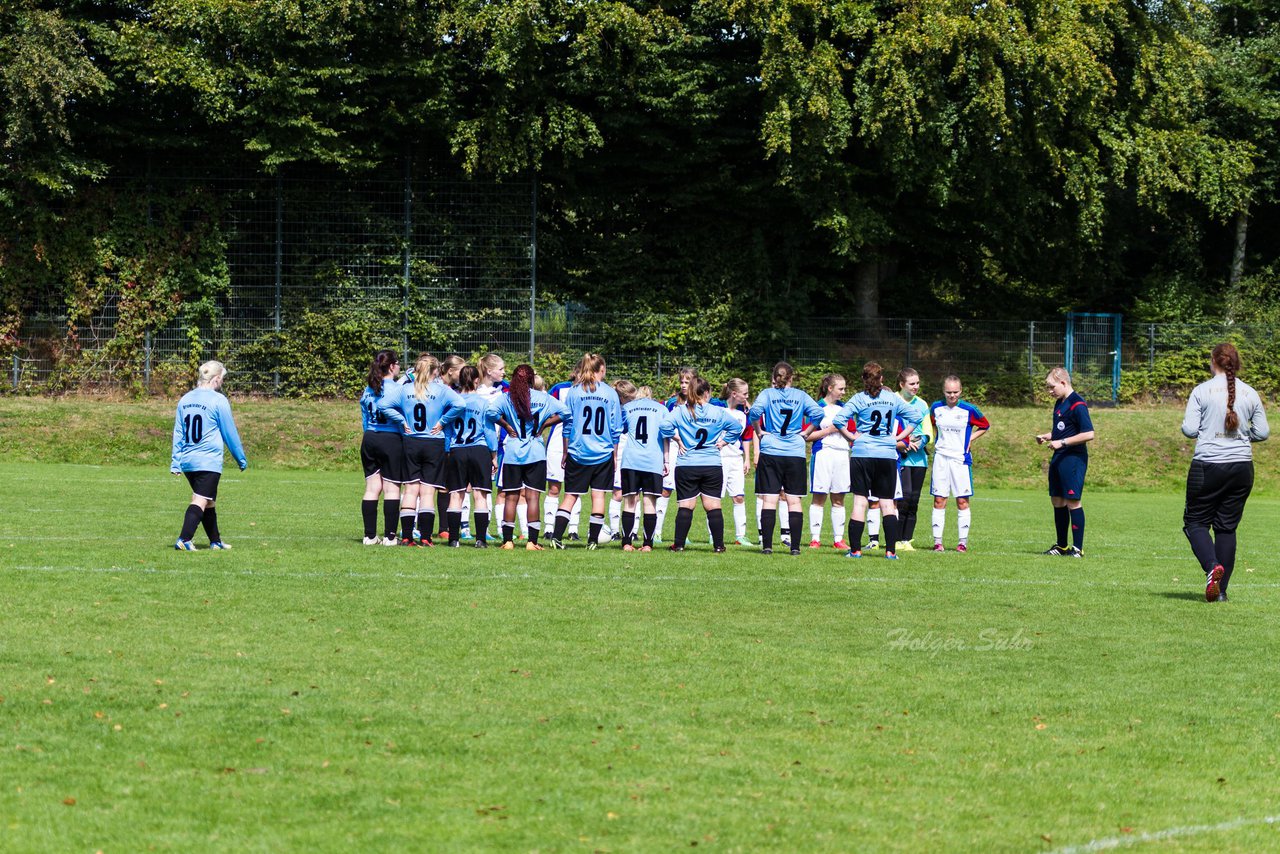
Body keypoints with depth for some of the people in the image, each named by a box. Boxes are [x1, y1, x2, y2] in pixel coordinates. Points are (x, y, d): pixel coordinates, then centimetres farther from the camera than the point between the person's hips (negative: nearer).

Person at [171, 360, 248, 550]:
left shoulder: (185, 399, 10)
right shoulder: (218, 400, -8)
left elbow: (178, 433, 12)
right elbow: (230, 433, -3)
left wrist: (175, 462, 15)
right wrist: (241, 459, 8)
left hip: (187, 461, 7)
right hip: (209, 461, -7)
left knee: (209, 501, 19)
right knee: (201, 501, -8)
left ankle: (215, 541, 27)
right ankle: (184, 540, -21)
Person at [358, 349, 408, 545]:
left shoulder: (368, 390, 11)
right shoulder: (396, 388, -10)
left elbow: (365, 419, 14)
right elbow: (384, 406, -26)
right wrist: (402, 420, -16)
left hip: (369, 440, 6)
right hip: (391, 441, -6)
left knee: (372, 488, 7)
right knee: (391, 489, -1)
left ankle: (370, 536, 6)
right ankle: (389, 535, -2)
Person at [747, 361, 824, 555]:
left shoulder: (767, 394, 3)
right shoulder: (801, 396, 7)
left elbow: (754, 412, -13)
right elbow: (818, 414, -6)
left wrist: (759, 431, 0)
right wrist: (806, 432, 4)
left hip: (770, 452, -1)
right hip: (795, 453, 1)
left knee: (769, 500, 0)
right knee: (794, 501, 4)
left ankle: (767, 545, -6)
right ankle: (795, 546, 1)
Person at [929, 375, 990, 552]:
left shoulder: (969, 410, -4)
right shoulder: (936, 408, 4)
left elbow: (985, 426, 10)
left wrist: (970, 439, 1)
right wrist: (936, 439, 10)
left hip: (961, 458, -2)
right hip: (940, 457, 2)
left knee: (962, 501, -1)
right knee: (939, 500, 1)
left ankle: (963, 541, 6)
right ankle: (937, 540, 5)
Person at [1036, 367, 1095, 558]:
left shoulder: (1077, 405, -15)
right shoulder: (1059, 403, 14)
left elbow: (1088, 434, -21)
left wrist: (1062, 442, -20)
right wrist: (1047, 436, 9)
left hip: (1073, 459, -10)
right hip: (1058, 458, 10)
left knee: (1073, 502, -7)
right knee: (1057, 501, 13)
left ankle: (1078, 548, -2)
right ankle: (1061, 546, 22)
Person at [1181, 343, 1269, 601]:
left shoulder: (1202, 391, -6)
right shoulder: (1250, 394, 4)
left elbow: (1189, 429, -8)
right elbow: (1262, 432, 7)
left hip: (1207, 466, -3)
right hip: (1241, 467, 3)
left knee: (1195, 522, 7)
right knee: (1227, 527, 10)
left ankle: (1212, 566, -19)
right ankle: (1221, 589, 7)